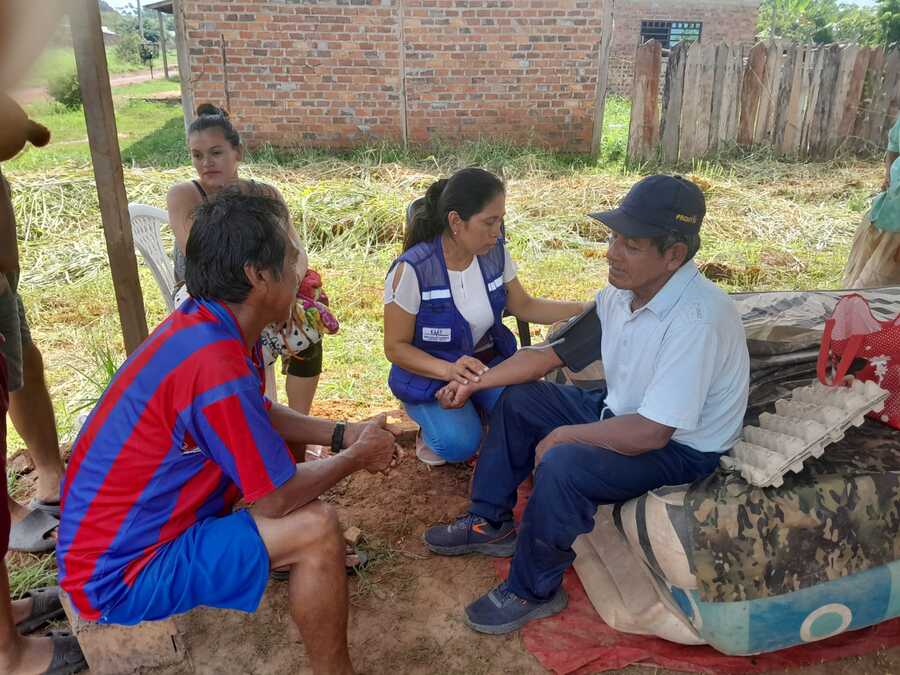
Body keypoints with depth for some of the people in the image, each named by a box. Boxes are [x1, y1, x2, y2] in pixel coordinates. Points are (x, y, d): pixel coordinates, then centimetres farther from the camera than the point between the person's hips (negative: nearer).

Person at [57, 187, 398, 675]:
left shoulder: (207, 324, -4)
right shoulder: (215, 366, -33)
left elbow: (262, 416, 12)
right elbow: (278, 499, -22)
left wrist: (342, 435, 2)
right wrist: (357, 456, -6)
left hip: (128, 523, 9)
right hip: (118, 577, -9)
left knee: (284, 444, 15)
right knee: (316, 528, -22)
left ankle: (304, 568, 33)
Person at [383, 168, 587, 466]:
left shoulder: (495, 252, -7)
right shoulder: (413, 269, -23)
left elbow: (524, 306, 8)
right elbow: (395, 347, -15)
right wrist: (448, 370, -32)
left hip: (489, 360, 4)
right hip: (430, 371, -4)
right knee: (460, 443, -29)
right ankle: (433, 429, 7)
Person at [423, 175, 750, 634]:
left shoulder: (696, 319, -32)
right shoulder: (619, 294, -6)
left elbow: (650, 433, -32)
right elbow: (551, 354, 3)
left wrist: (563, 435, -20)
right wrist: (474, 384, -2)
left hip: (681, 448, -8)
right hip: (623, 412, 9)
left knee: (562, 466, -31)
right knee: (517, 400, 8)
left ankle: (534, 592, -5)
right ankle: (491, 524, 19)